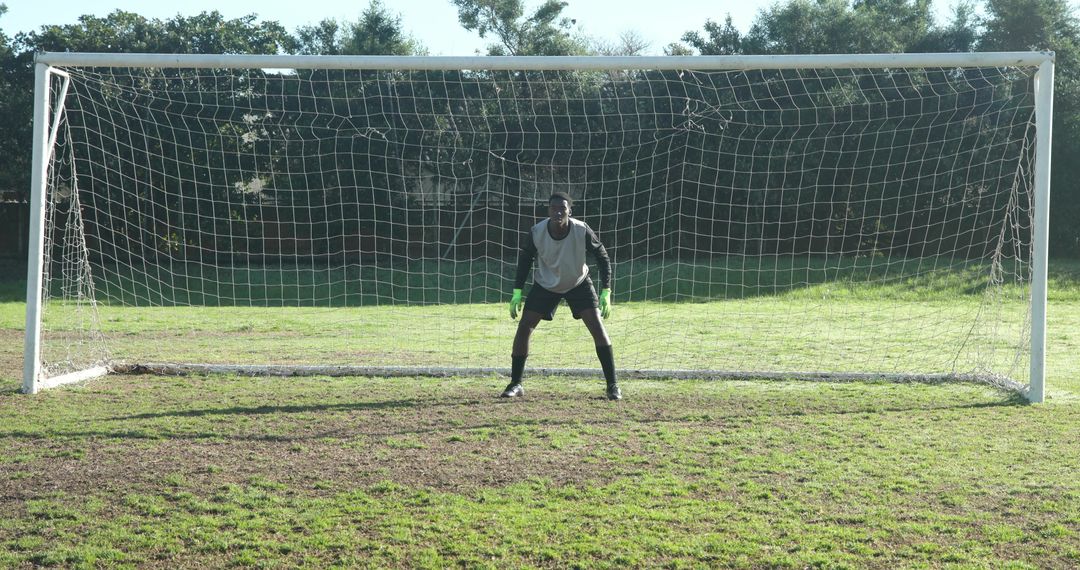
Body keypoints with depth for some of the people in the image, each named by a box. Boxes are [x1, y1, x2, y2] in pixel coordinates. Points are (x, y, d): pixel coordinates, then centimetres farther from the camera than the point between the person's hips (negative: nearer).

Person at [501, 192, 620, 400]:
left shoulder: (582, 231, -28)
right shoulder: (536, 233, -25)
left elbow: (602, 256, -13)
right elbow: (525, 257, -6)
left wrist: (606, 292, -18)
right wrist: (517, 292, -10)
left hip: (579, 283, -1)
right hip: (545, 285, 1)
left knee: (597, 326, -14)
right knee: (524, 326, -8)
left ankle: (612, 385, -5)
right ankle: (515, 384, 6)